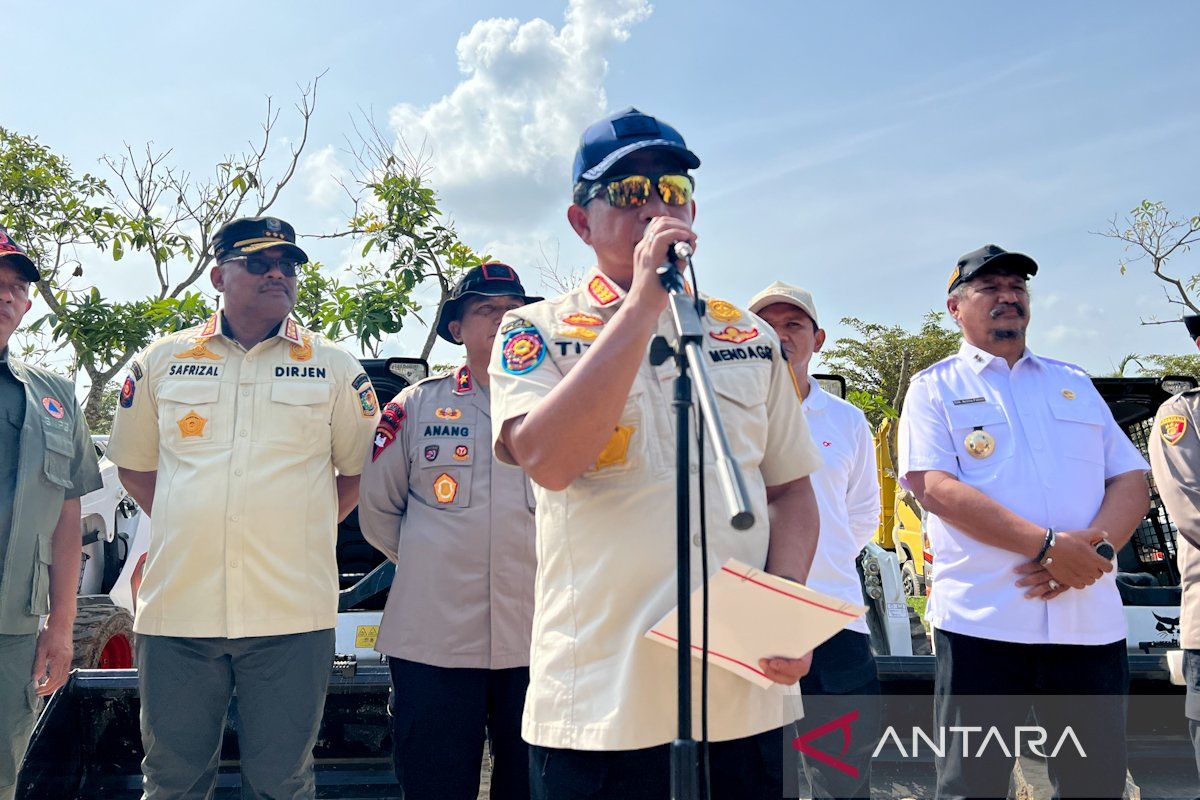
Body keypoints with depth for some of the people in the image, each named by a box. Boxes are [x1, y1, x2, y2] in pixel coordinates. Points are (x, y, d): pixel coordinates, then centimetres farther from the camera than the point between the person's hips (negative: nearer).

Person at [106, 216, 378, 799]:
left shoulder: (334, 368, 6)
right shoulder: (161, 361, 9)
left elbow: (359, 470, 12)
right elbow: (134, 465, 18)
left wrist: (300, 533, 7)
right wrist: (189, 533, 11)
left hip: (290, 613, -1)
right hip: (178, 604, 2)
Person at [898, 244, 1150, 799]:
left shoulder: (1075, 383, 18)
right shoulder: (935, 387, 4)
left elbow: (1131, 480, 12)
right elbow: (934, 486, -10)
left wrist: (1094, 550, -9)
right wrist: (1047, 545, -18)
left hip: (1091, 621, 4)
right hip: (982, 620, -4)